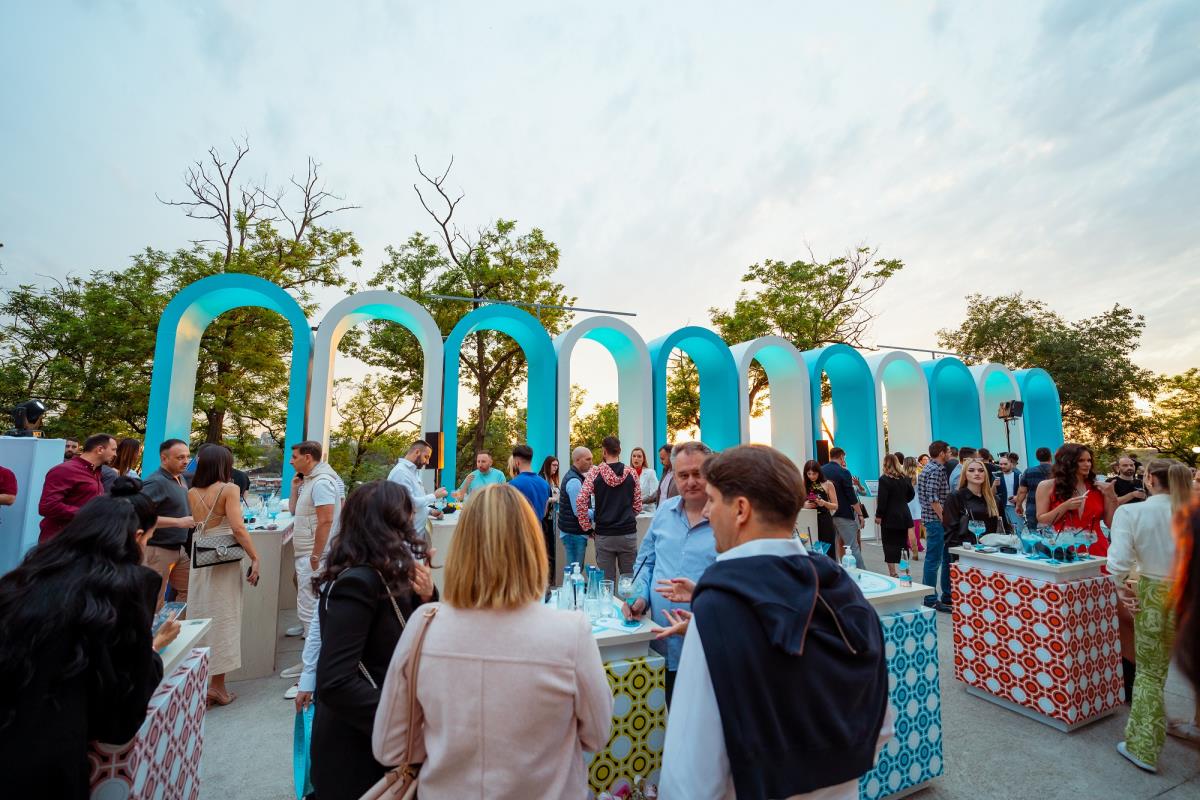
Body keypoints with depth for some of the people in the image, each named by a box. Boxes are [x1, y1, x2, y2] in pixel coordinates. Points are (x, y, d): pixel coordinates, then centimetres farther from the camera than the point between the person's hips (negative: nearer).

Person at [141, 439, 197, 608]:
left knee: (189, 589, 14)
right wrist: (179, 522, -28)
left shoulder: (180, 478, 9)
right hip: (157, 550, -8)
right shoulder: (156, 482, -18)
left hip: (179, 548, 8)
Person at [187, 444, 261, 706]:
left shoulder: (192, 493, 5)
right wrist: (255, 558, -12)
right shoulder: (229, 489, -13)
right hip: (225, 561, -5)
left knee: (200, 618, 15)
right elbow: (238, 529, -19)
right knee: (222, 619, 5)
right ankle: (217, 686, 14)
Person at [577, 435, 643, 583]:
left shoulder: (594, 472, -5)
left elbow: (581, 501, -11)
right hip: (628, 533, 1)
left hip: (604, 534, -1)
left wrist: (587, 526, 0)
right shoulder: (631, 473, 0)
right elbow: (638, 505, 4)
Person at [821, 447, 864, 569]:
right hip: (844, 515, -5)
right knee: (853, 547, 1)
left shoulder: (821, 471, 3)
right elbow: (852, 497, -12)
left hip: (826, 514, 5)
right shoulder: (844, 472, -12)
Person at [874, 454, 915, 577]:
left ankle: (893, 573, 1)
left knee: (890, 545, 1)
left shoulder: (884, 479, -13)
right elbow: (911, 494, 17)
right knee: (902, 544, 15)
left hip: (890, 517, -6)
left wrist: (878, 515, -8)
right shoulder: (905, 477, 5)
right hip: (904, 515, 6)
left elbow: (882, 500, -15)